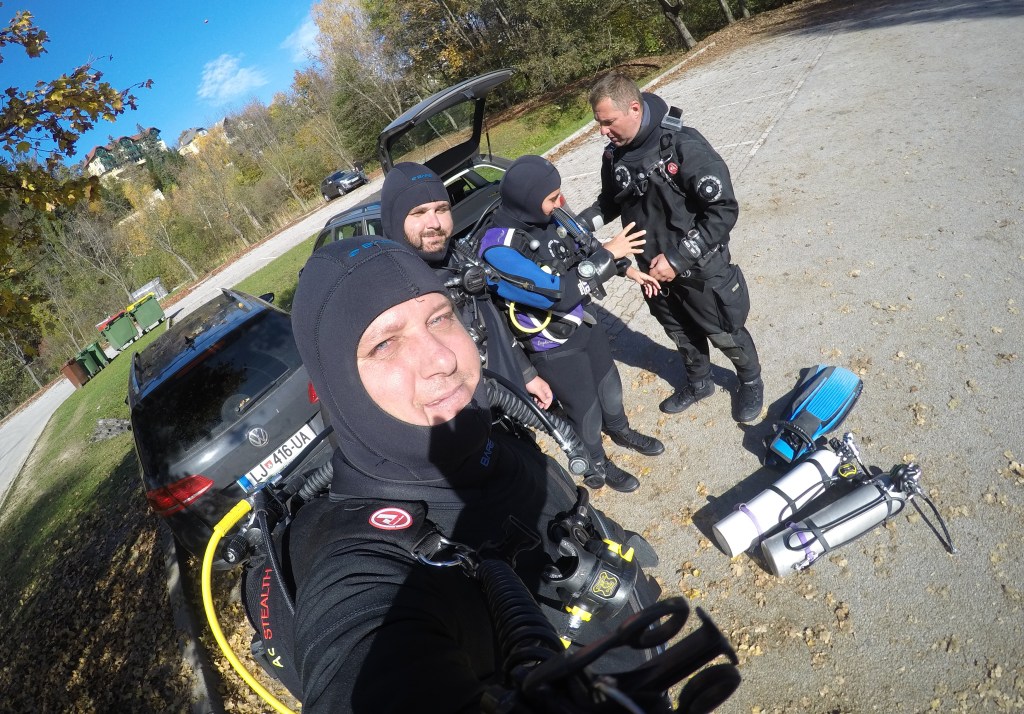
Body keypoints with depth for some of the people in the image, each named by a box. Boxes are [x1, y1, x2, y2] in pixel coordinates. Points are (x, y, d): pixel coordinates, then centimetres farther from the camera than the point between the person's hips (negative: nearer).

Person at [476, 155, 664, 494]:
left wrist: (628, 270, 3)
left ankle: (621, 430, 59)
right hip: (554, 346, -7)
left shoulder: (542, 217, -9)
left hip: (584, 321, 7)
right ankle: (596, 466, 45)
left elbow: (580, 250, 8)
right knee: (585, 410, 14)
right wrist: (608, 254, -28)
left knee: (609, 381, 28)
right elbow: (558, 293, -35)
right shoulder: (498, 249, -33)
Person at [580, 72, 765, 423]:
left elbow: (724, 209, -25)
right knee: (681, 333, 24)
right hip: (653, 269, 6)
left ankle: (751, 382, 44)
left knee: (724, 333, 14)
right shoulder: (615, 154, -6)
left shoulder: (683, 145, -26)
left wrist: (678, 258, -27)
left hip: (700, 269, -5)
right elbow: (609, 202, 13)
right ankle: (699, 383, 51)